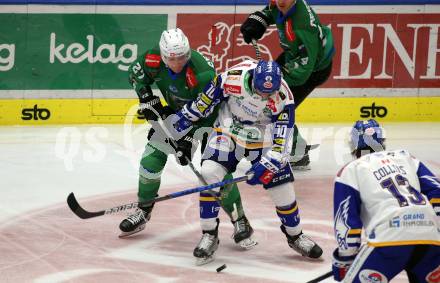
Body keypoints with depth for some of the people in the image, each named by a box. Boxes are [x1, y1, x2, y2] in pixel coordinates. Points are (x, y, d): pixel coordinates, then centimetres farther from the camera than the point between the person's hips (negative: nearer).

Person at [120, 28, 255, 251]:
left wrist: (189, 137, -32)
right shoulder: (153, 59, -23)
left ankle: (240, 222, -4)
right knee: (151, 161, 0)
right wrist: (147, 98, -9)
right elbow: (136, 73, 0)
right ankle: (143, 212, 20)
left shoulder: (202, 73, -38)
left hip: (209, 116, -5)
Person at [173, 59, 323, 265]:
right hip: (229, 128, 0)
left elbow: (280, 140, -22)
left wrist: (266, 165, -32)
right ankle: (209, 235, -8)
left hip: (263, 137, 0)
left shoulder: (283, 98, -26)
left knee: (282, 186, -2)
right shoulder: (235, 76, -29)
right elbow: (211, 94, -9)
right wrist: (189, 115, -1)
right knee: (209, 173, -20)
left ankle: (295, 236, 24)